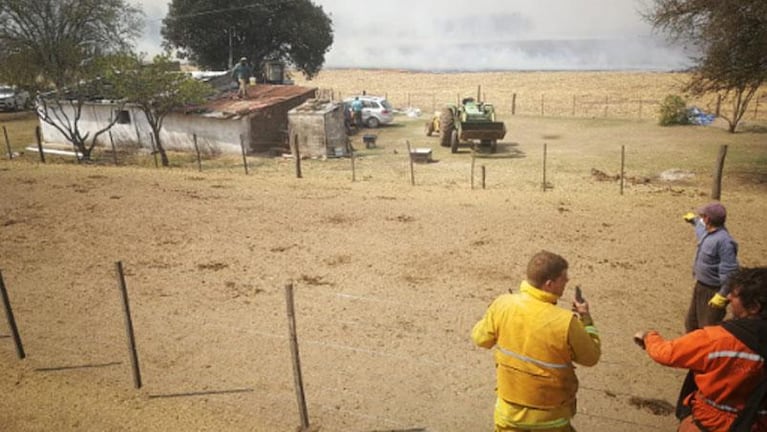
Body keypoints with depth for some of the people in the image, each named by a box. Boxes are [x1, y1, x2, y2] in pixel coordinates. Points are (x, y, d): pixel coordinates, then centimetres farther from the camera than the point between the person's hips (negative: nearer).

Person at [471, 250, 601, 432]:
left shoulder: (503, 305, -18)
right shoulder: (565, 322, -27)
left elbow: (481, 338, -2)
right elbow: (591, 357, -9)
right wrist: (585, 318, 1)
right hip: (549, 417, -2)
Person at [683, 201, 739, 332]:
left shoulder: (723, 240, -30)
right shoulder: (708, 231, -1)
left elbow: (729, 272, -29)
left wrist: (722, 295, -29)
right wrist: (693, 219, 48)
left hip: (713, 291, -9)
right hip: (700, 286, 9)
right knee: (691, 323, 24)